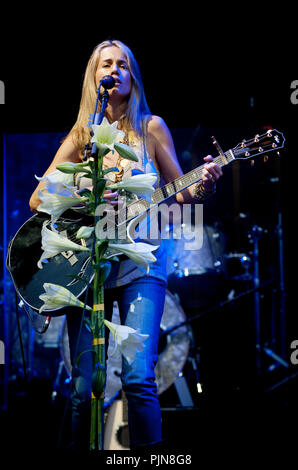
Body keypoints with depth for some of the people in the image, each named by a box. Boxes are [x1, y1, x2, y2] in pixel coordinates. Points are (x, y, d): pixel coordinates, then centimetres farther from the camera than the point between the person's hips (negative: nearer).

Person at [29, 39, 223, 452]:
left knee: (138, 376, -17)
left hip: (140, 259, -2)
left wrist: (204, 185, -13)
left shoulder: (151, 127, 7)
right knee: (84, 388, -2)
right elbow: (38, 199, 7)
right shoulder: (81, 135, 10)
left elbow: (181, 193, 9)